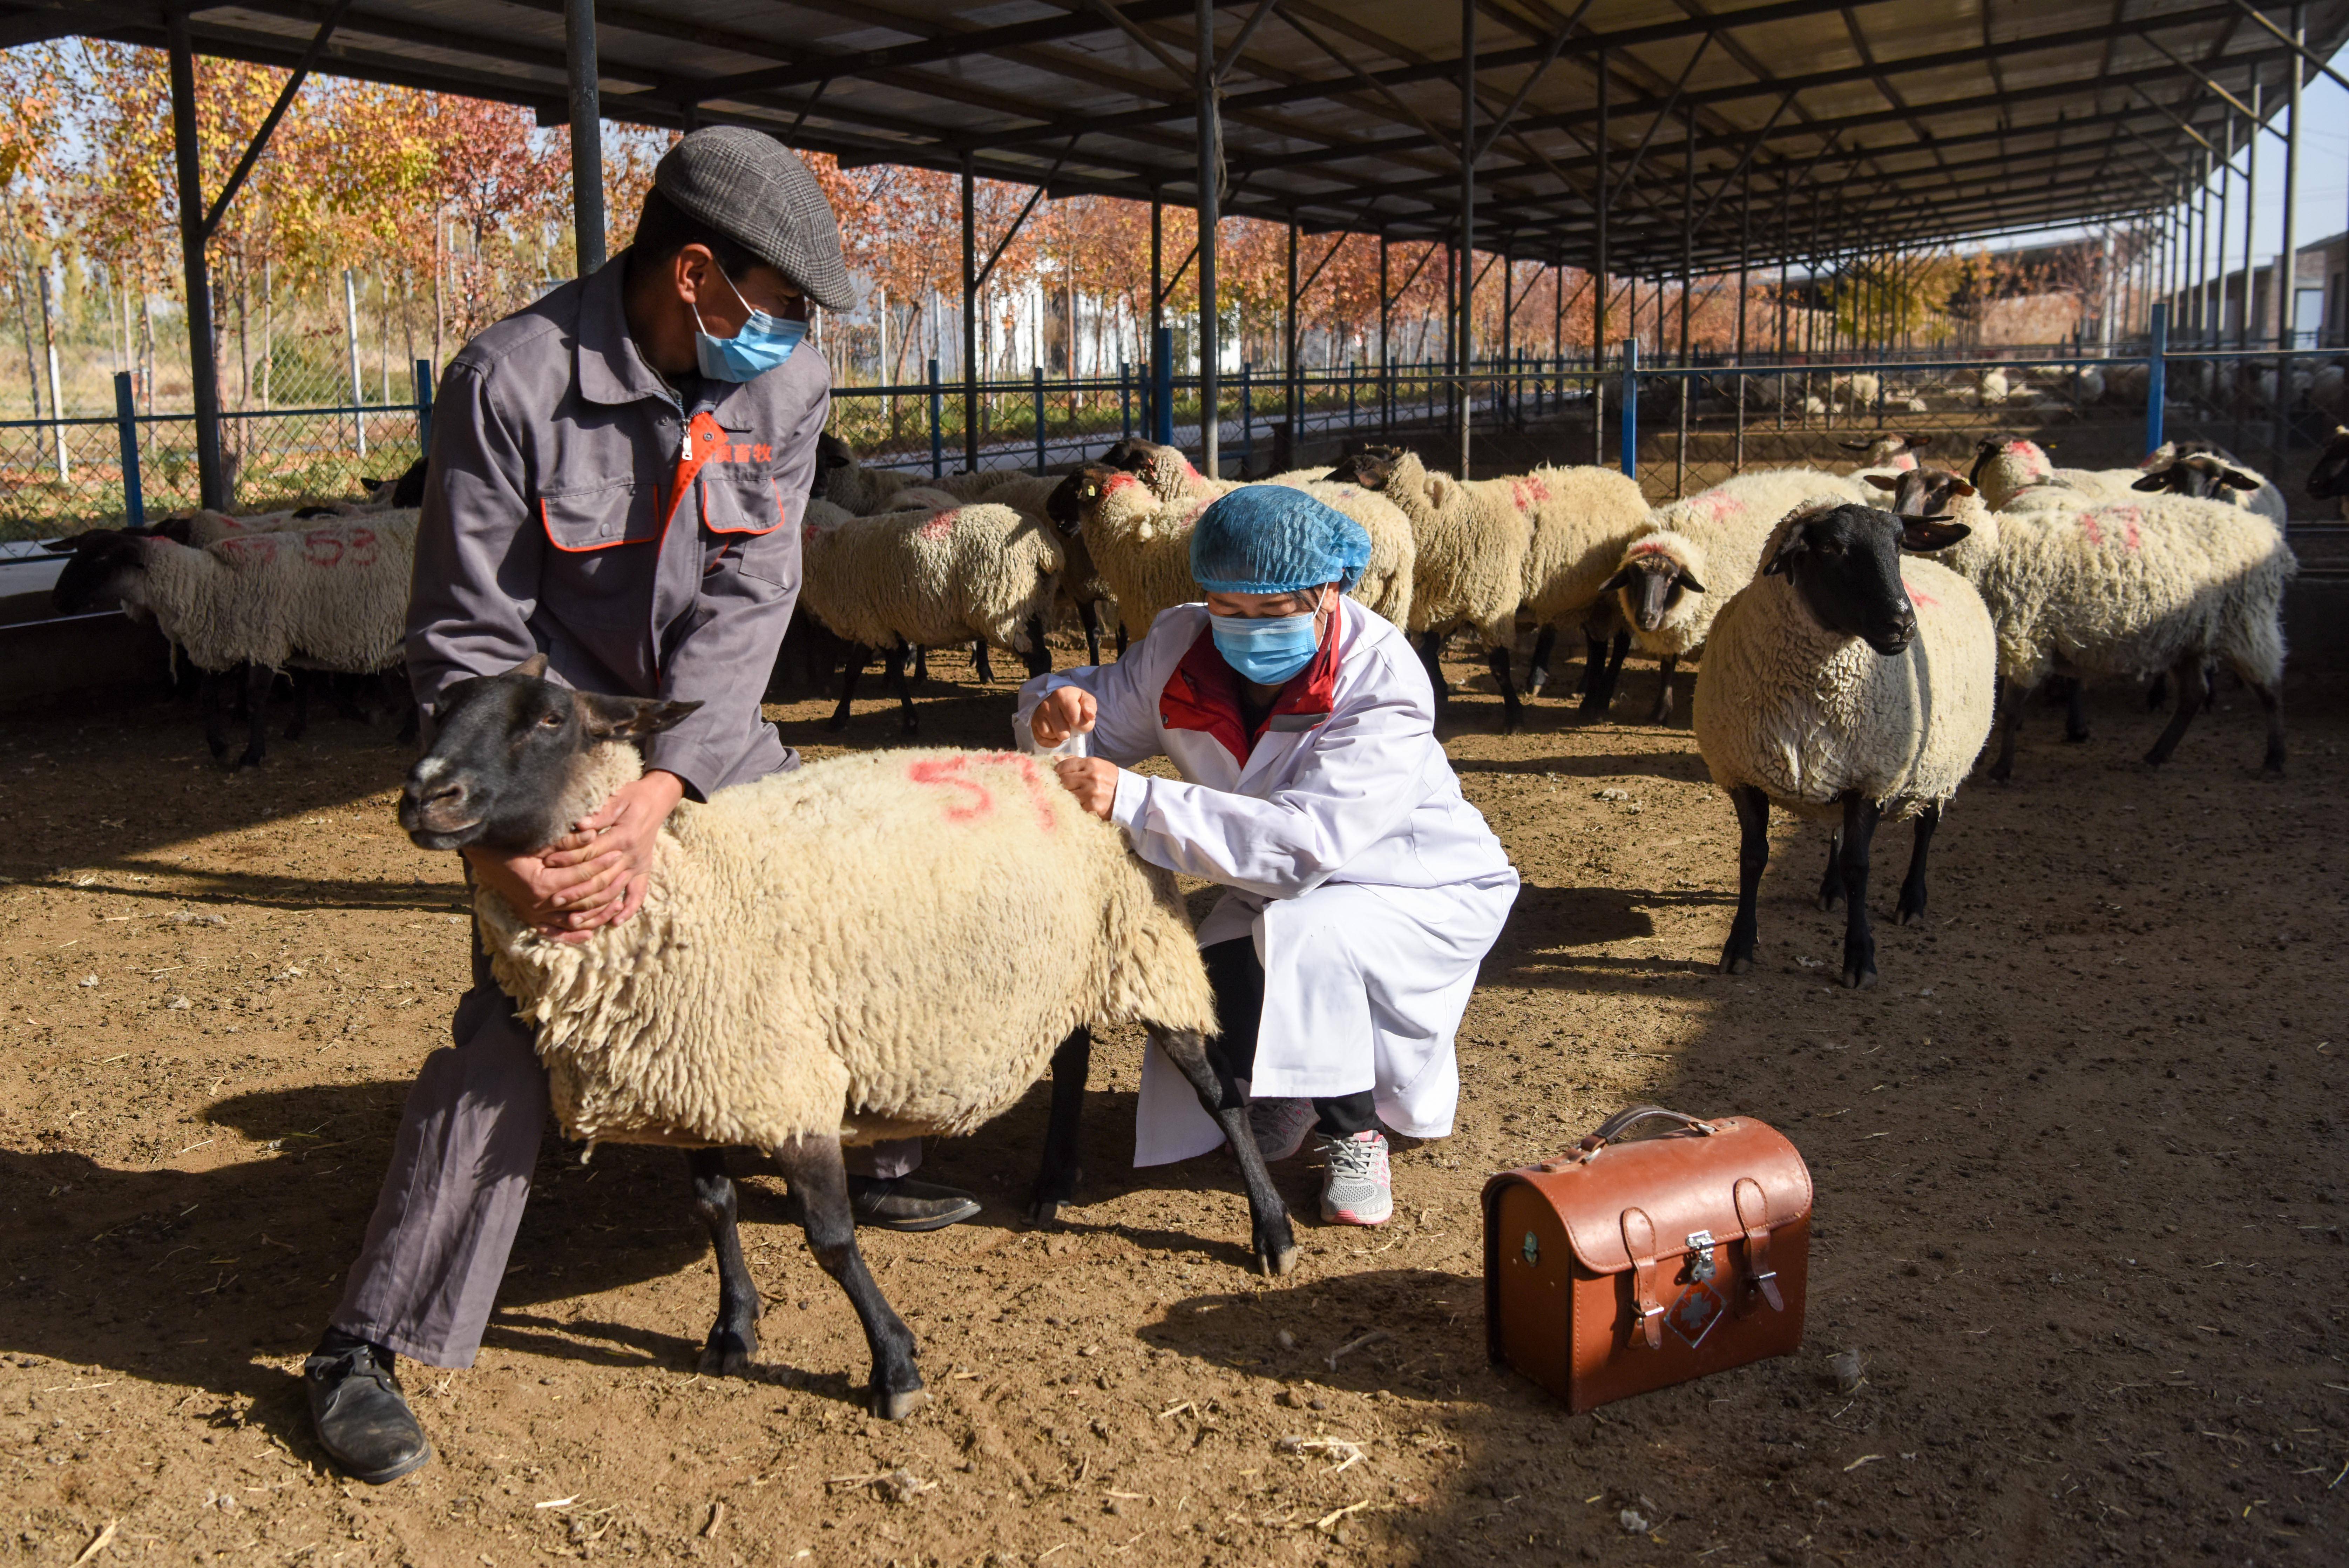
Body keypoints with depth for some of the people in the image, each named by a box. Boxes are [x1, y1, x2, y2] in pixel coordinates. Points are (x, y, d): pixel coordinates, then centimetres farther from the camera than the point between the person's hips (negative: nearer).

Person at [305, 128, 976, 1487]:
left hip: (710, 734, 5)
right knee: (518, 1019, -13)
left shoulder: (787, 384, -10)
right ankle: (367, 1347, -3)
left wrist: (658, 790, -30)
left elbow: (748, 599, -18)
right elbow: (469, 637, -19)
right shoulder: (513, 382, -22)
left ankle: (860, 1157, 39)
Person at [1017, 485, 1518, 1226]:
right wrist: (1057, 709, -28)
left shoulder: (1382, 684, -30)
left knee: (1307, 934, -36)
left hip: (1425, 894, -6)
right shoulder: (1183, 649, -13)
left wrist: (1135, 801, -49)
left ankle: (1355, 1131, -11)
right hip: (1282, 901, 6)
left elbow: (1309, 841, -43)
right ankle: (1300, 1086, 22)